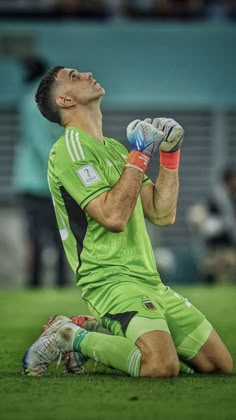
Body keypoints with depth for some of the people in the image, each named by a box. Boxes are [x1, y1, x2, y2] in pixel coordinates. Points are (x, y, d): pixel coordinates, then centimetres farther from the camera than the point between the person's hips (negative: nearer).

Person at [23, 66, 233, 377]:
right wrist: (140, 155, -11)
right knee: (162, 366, -31)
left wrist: (170, 155, 7)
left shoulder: (116, 149, 21)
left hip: (149, 282, 9)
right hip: (110, 281, -9)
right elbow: (113, 217, -19)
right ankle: (73, 338, -7)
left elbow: (163, 215, 15)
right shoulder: (70, 148, -7)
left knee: (221, 364, 4)